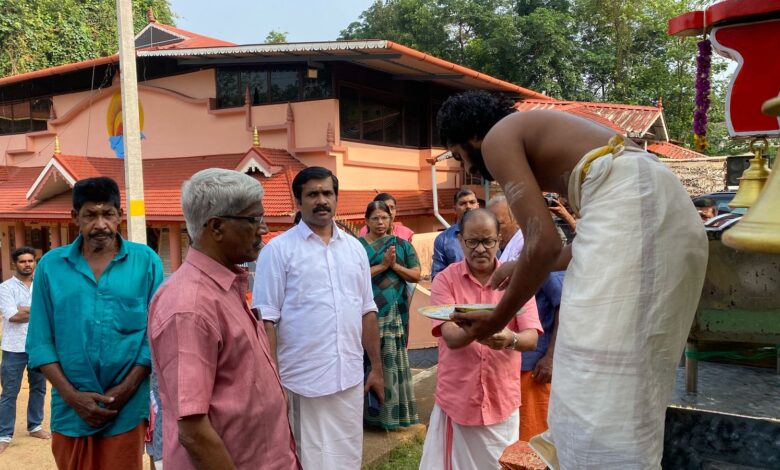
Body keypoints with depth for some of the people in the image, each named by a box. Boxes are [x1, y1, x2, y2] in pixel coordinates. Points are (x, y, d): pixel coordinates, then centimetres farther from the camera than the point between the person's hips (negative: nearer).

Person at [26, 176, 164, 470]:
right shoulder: (51, 265, 2)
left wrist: (126, 389, -12)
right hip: (70, 412, 2)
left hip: (127, 410, -2)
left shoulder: (146, 261, -3)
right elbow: (40, 342, 1)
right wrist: (72, 396, -9)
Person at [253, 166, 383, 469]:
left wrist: (376, 367, 13)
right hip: (302, 381, -4)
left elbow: (367, 311, 13)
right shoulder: (278, 249, -6)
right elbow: (266, 320, -7)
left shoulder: (355, 247, 9)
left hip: (350, 377, 5)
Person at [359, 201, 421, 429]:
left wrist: (395, 265, -9)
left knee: (392, 360, 3)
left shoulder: (402, 245, 8)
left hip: (393, 313, 2)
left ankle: (394, 410, 13)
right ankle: (371, 411, 12)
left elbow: (416, 275, 6)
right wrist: (382, 265, -15)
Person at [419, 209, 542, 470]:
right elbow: (450, 337, -17)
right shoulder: (445, 280, -5)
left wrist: (510, 339, -33)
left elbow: (531, 337, -10)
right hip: (457, 398, -1)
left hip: (502, 399, 1)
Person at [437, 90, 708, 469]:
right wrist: (524, 267, 35)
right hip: (659, 212, 10)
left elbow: (544, 243, -8)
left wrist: (497, 319, 4)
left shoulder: (497, 137, 4)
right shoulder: (538, 134, 30)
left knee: (601, 382, -7)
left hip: (630, 210, -10)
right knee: (615, 372, 17)